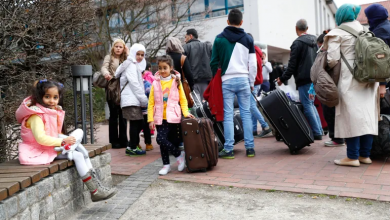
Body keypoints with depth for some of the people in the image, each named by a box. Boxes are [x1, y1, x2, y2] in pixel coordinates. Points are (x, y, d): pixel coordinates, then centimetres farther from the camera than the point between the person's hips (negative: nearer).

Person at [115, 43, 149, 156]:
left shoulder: (136, 66, 24)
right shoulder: (131, 65, -6)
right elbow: (134, 84, -14)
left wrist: (143, 98, 14)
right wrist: (144, 99, -11)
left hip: (134, 100, 9)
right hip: (131, 100, -9)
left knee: (139, 123, 9)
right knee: (135, 123, -7)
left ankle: (132, 146, 17)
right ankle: (133, 148, 0)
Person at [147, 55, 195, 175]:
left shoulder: (176, 82, 5)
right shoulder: (155, 83, 5)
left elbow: (183, 99, 7)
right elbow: (151, 103, 4)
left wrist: (185, 112, -7)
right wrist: (151, 119, -2)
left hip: (173, 117, -1)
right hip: (160, 118, 1)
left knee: (174, 141, -1)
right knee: (161, 139, -4)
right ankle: (166, 165, 10)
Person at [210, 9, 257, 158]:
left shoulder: (219, 38, 3)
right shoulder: (248, 39, 6)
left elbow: (214, 62, 2)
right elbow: (253, 64, 4)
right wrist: (251, 82, 13)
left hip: (227, 81, -1)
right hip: (243, 80, 1)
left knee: (228, 115, 1)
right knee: (246, 113, 6)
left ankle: (228, 149, 3)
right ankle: (250, 147, 9)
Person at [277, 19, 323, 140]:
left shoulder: (298, 43, -12)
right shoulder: (314, 40, 13)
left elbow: (292, 65, -14)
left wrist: (282, 78, -8)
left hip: (304, 79, -8)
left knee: (307, 105, -3)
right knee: (311, 103, 17)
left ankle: (317, 133, -3)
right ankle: (319, 129, 16)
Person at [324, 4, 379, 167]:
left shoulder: (337, 33, -2)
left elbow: (333, 59, -9)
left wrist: (329, 67, 10)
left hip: (350, 79, -6)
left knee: (351, 116, -6)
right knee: (367, 115, 6)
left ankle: (352, 156, -5)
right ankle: (365, 154, 11)